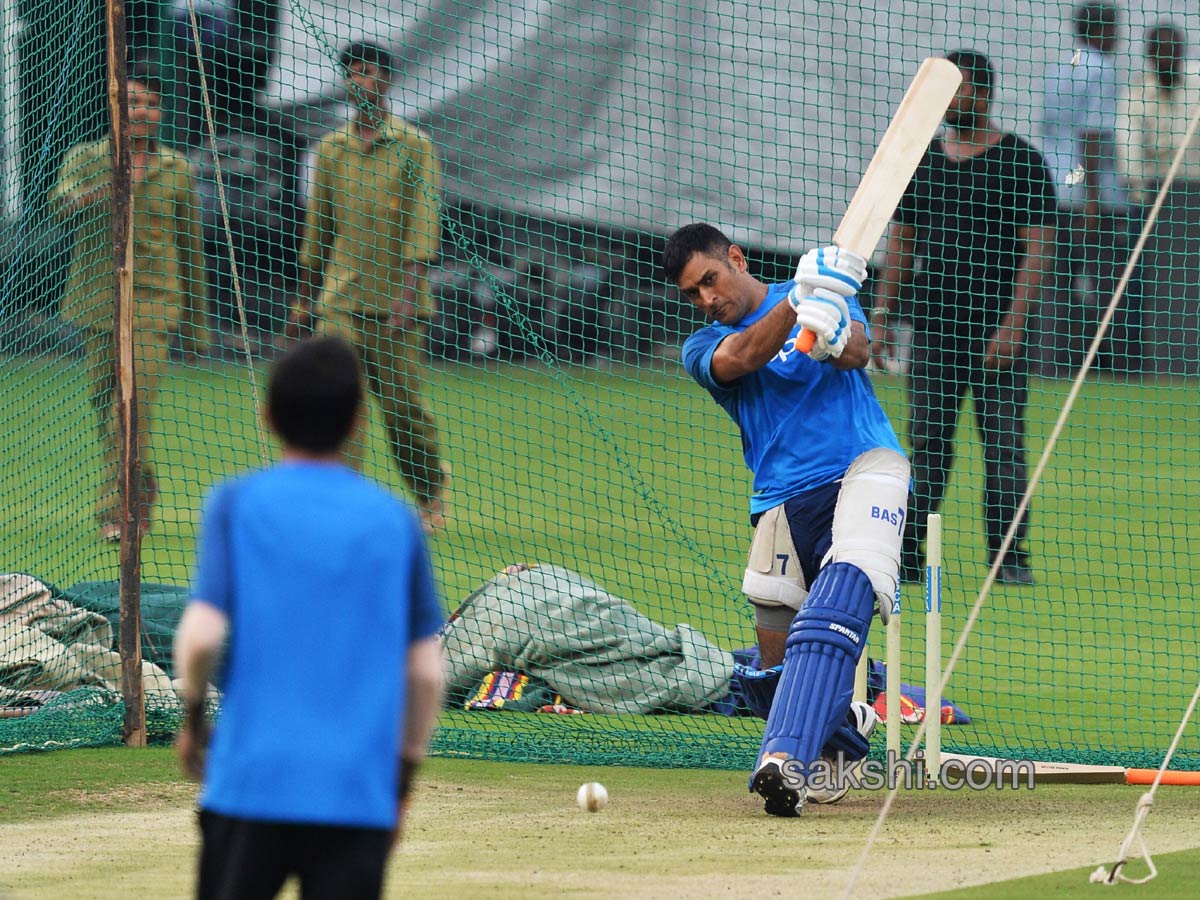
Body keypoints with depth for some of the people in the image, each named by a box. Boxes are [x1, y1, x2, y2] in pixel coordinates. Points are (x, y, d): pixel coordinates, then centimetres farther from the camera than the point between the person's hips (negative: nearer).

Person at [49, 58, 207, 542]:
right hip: (97, 300, 2)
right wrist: (111, 185, -32)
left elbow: (191, 250, 14)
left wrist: (194, 323, 16)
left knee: (135, 403, -15)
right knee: (104, 406, 7)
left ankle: (116, 508, -15)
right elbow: (61, 205, -14)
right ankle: (142, 486, 28)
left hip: (154, 304, -2)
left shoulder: (178, 171, 9)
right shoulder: (85, 158, 7)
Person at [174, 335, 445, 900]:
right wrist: (404, 778, 16)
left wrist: (192, 718, 8)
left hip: (251, 782, -1)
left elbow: (201, 635, -11)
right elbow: (426, 671, 5)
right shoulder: (396, 521, 5)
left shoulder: (237, 504, -1)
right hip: (360, 791, 1)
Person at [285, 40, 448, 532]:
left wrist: (408, 292, -17)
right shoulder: (330, 149, 11)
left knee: (402, 407, 2)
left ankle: (432, 496, 25)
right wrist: (304, 298, 20)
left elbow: (423, 223, -7)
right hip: (340, 301, 3)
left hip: (396, 305, -3)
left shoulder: (415, 145, -1)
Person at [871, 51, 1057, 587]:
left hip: (996, 327, -4)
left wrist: (1012, 324, -14)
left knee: (1002, 444, -3)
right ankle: (907, 556, 7)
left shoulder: (1020, 161, -4)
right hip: (932, 324, 4)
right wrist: (881, 312, 9)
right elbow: (902, 241, 17)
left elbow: (1038, 246, -7)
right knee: (925, 444, 5)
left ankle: (1010, 557, 3)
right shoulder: (922, 161, 11)